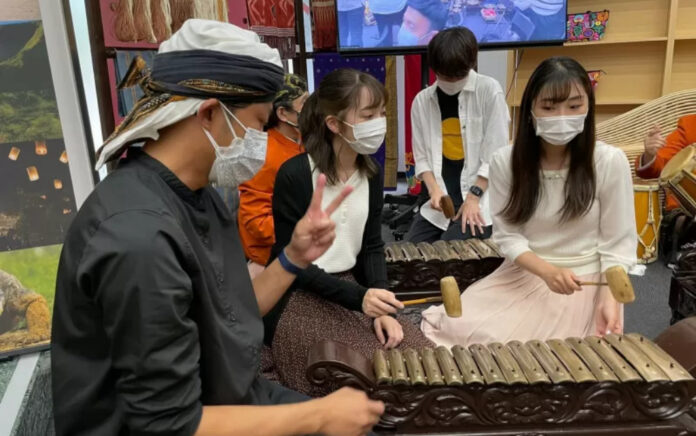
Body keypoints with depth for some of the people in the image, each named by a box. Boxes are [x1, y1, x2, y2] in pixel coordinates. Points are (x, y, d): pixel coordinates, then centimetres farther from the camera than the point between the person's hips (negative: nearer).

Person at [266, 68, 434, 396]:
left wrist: (381, 307, -10)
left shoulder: (371, 172, 3)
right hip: (298, 299, -6)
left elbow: (372, 248, 5)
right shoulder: (294, 175, -18)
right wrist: (359, 297, -27)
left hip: (354, 289, 6)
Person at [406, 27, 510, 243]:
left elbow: (496, 153, -8)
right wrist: (434, 190, -10)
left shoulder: (489, 91, -6)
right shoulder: (422, 100, 5)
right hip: (439, 201, 4)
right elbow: (421, 156, 6)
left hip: (480, 202, -4)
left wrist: (474, 196, -13)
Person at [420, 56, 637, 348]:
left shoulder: (610, 162, -11)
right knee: (448, 328, -10)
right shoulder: (505, 161, -6)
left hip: (584, 284, -2)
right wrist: (547, 270, -25)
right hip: (522, 276, 3)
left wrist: (609, 298, -23)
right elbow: (508, 235, -7)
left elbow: (618, 244, -7)